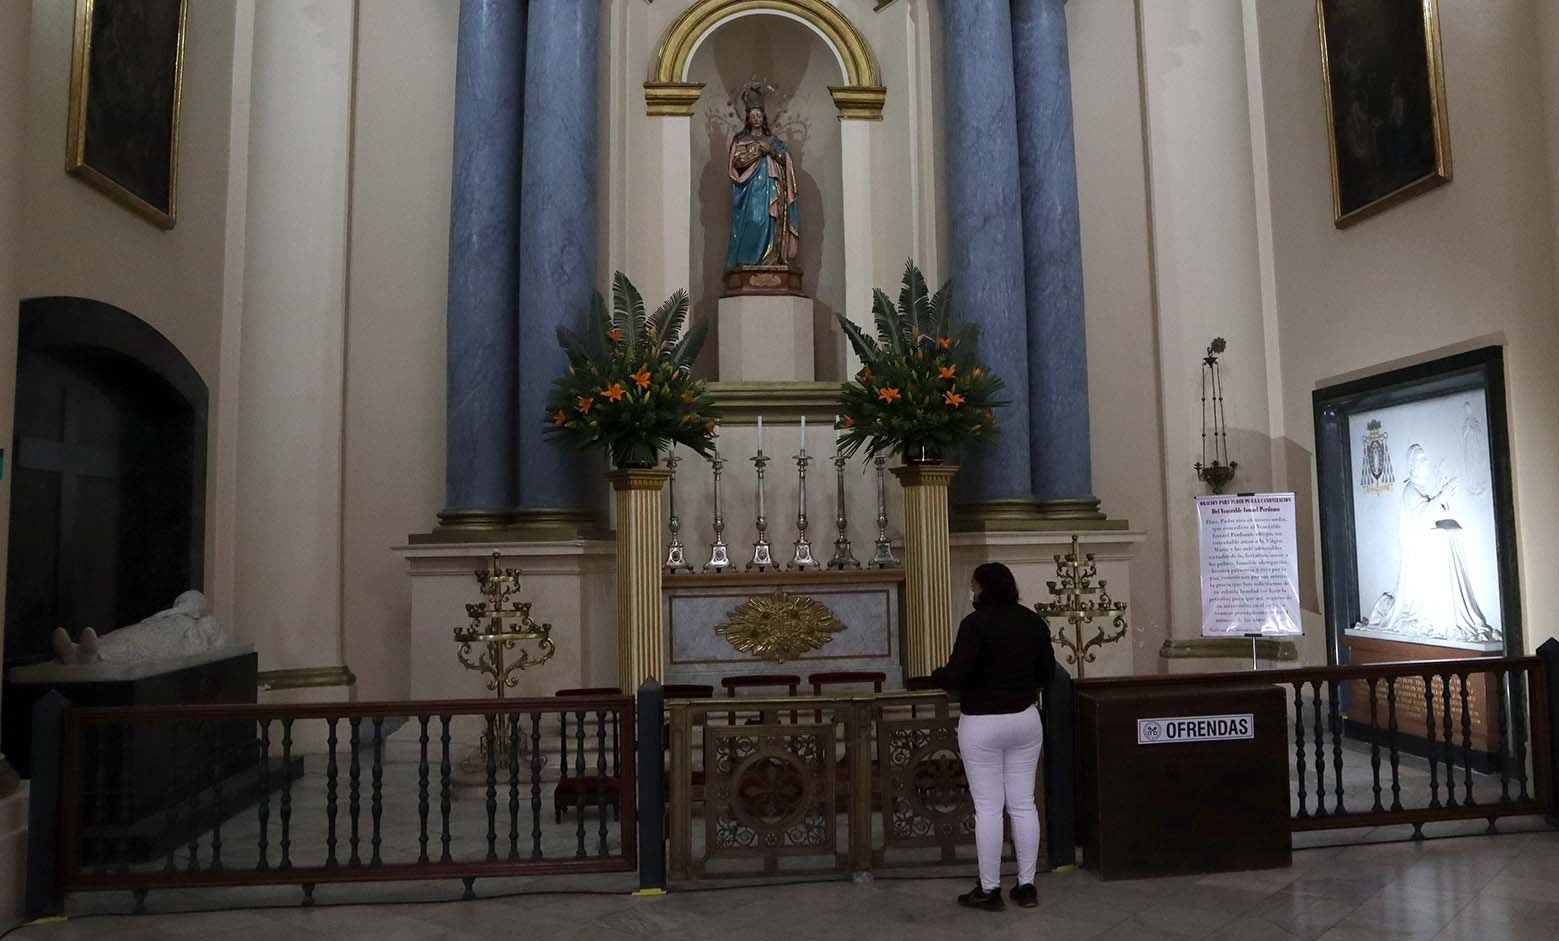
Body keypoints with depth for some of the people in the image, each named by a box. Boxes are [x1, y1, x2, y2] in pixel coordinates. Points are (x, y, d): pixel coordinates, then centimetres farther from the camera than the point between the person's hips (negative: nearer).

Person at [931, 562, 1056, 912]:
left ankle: (989, 890, 11)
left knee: (988, 808, 3)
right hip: (1025, 720, 6)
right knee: (1023, 804, 12)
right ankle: (1027, 886, 20)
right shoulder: (1034, 622, 3)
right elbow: (1047, 673, 11)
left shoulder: (975, 624, -16)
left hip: (982, 725, -5)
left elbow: (956, 676, -22)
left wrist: (936, 674, -2)